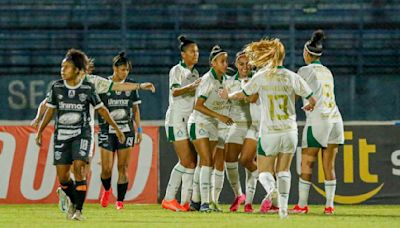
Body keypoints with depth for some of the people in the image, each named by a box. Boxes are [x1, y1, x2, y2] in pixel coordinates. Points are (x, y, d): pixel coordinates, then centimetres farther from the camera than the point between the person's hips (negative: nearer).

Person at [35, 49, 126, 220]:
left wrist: (116, 129, 10)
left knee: (79, 167, -20)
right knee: (62, 175, -1)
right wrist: (40, 131, 10)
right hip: (61, 134, 2)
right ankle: (73, 201, 29)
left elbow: (101, 109, 6)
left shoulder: (88, 88, -5)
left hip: (81, 134, -2)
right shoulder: (56, 87, 0)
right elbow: (50, 110, 11)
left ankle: (78, 210, -15)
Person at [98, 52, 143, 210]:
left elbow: (135, 109, 13)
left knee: (123, 167, -2)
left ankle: (120, 200, 4)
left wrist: (139, 129, 9)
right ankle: (107, 190, 24)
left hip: (126, 130, 2)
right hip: (107, 130, -2)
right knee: (106, 168, -6)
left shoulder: (131, 86, 6)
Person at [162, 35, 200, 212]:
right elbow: (174, 91, -22)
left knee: (192, 162, 0)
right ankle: (169, 199, -6)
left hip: (191, 119, 8)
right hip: (177, 118, -8)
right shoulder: (177, 70, -6)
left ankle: (186, 201, 1)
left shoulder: (194, 73, 18)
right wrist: (191, 86, -38)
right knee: (186, 161, -12)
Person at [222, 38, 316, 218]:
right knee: (283, 171, 17)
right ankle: (283, 207, 5)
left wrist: (227, 95, 27)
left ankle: (271, 189, -26)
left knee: (265, 171, 8)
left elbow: (241, 95, 5)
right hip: (289, 130, 2)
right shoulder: (292, 77, -2)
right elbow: (312, 100, 1)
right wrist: (308, 107, 25)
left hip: (269, 131, -2)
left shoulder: (261, 77, -6)